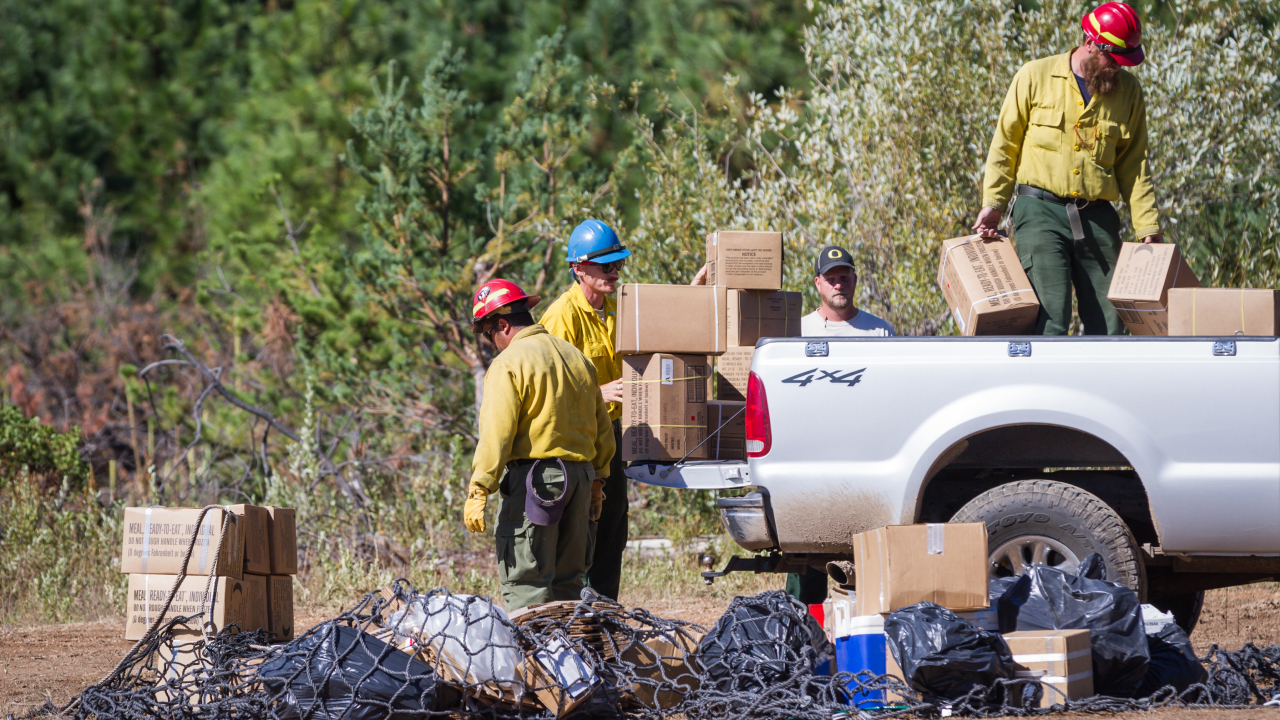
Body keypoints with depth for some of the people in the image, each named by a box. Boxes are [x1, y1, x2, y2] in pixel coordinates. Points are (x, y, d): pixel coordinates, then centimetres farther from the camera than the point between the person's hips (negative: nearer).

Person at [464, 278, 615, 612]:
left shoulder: (509, 363, -8)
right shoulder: (577, 358, 15)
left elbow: (496, 434, -15)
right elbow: (602, 429, 20)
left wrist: (478, 491, -14)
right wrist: (597, 481, 26)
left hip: (535, 476, -7)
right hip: (581, 473, 7)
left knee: (524, 584, -6)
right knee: (567, 581, 14)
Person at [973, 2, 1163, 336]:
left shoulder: (1128, 91, 10)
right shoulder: (1036, 77, 2)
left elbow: (1134, 165, 13)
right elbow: (1004, 145, 7)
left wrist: (1148, 226, 6)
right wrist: (993, 204, -1)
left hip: (1098, 218, 4)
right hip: (1041, 211, -4)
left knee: (1109, 322, 0)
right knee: (1051, 319, -15)